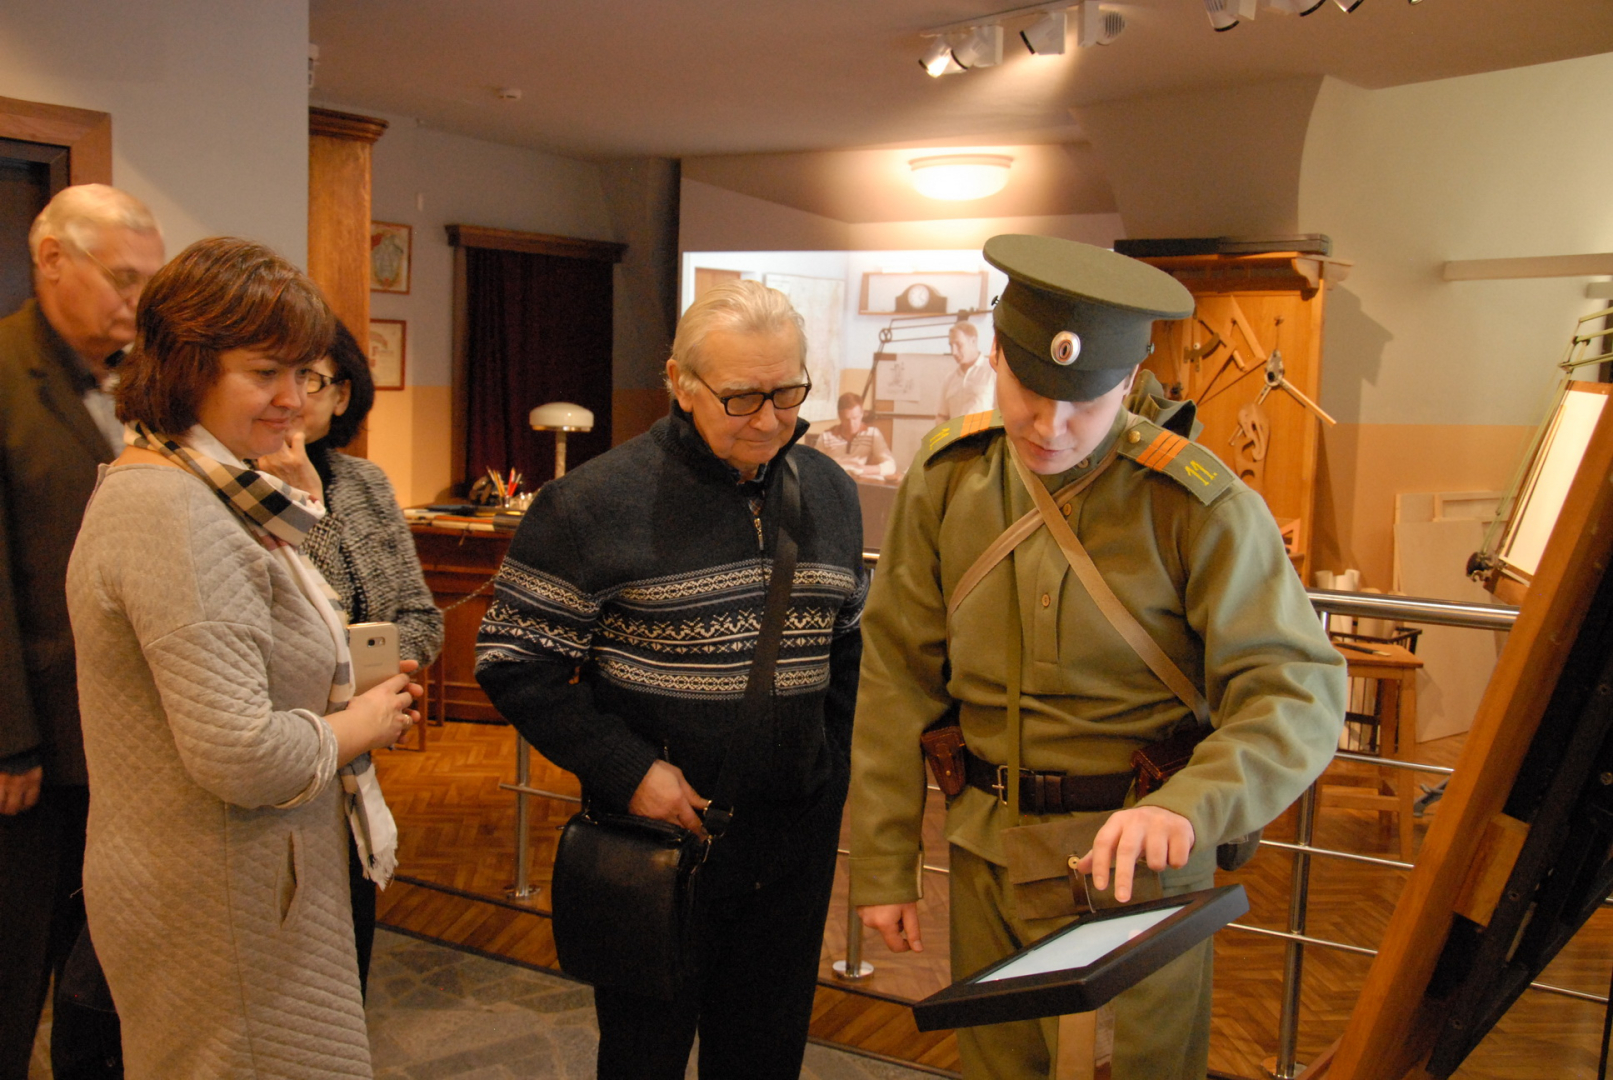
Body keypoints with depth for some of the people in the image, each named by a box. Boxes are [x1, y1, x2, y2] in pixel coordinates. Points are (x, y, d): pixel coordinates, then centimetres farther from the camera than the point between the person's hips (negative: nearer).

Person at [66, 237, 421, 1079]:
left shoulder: (202, 490, 9)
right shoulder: (174, 517, -24)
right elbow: (240, 756, -29)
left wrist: (360, 701, 4)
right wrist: (357, 727, -12)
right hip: (223, 908, -10)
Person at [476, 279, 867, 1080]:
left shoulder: (829, 493, 4)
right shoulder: (596, 501, -13)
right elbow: (514, 661, -11)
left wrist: (831, 762, 7)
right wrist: (628, 772, -17)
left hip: (795, 835, 4)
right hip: (658, 830, -4)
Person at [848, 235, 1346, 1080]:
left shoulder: (1199, 503, -15)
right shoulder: (946, 479, -4)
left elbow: (1299, 692, -16)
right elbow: (897, 679, 0)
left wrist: (1188, 806, -35)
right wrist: (881, 867, 1)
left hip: (1132, 859, -4)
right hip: (985, 851, 4)